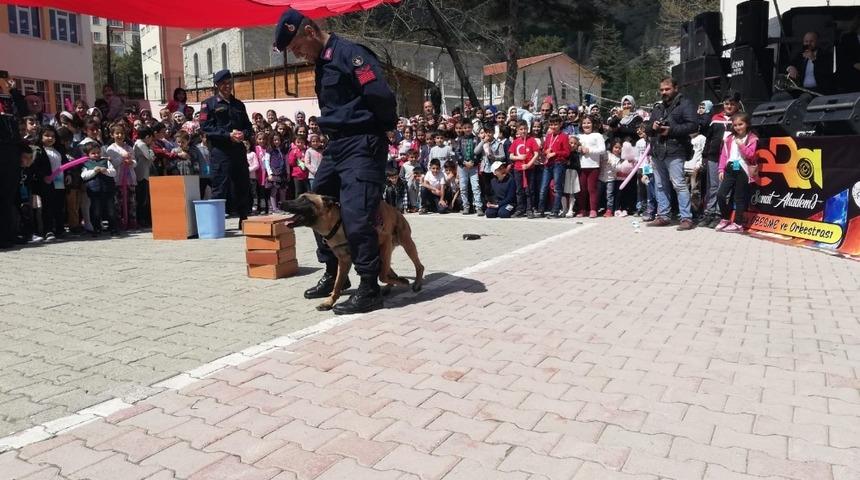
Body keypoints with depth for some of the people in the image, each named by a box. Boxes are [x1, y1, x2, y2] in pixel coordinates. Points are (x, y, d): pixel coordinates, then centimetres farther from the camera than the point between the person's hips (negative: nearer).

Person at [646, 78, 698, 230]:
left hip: (674, 152, -7)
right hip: (657, 152, 7)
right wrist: (652, 127, 2)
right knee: (660, 186, 11)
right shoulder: (658, 107, 21)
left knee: (679, 184, -11)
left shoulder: (684, 104, 0)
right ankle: (663, 216, 18)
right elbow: (648, 129, 26)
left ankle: (686, 218, -8)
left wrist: (671, 130, -17)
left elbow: (693, 125, -10)